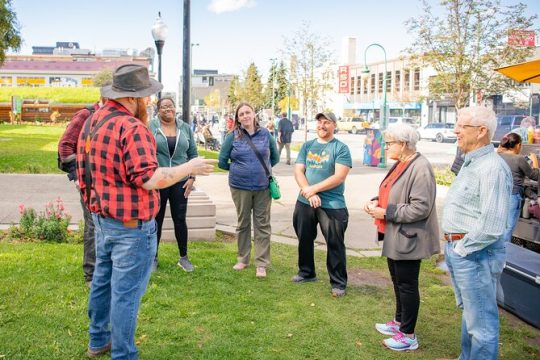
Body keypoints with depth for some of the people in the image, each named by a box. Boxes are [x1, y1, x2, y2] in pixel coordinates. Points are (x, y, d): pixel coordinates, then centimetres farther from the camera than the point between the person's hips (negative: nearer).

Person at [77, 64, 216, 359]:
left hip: (102, 219, 10)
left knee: (102, 280, 22)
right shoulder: (131, 127, -22)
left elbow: (83, 171, 14)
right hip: (131, 225, -9)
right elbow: (148, 179, -26)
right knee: (126, 292, 1)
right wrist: (189, 168, -16)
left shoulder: (92, 122, 7)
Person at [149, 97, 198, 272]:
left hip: (180, 182, 2)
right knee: (156, 220, 9)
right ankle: (153, 257, 22)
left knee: (180, 220, 8)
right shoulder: (150, 127, -4)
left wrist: (192, 177, 1)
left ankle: (184, 257, 22)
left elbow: (193, 154, 9)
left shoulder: (185, 128, 6)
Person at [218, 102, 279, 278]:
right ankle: (243, 259, 26)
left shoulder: (265, 134, 1)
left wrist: (263, 168, 8)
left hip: (263, 187, 1)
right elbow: (222, 161, 3)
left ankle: (261, 264, 10)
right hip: (240, 187, 0)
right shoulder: (233, 136, -3)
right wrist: (237, 169, 7)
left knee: (262, 225, 3)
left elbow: (275, 157, 14)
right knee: (243, 223, 12)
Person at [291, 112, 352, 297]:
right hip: (305, 202, 5)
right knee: (304, 239, 17)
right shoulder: (307, 146, 9)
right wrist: (308, 193, -15)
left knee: (335, 244, 1)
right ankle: (306, 272, 37)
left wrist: (314, 189, -17)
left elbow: (339, 177, -15)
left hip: (332, 205, -5)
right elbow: (298, 171, 2)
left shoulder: (341, 148, -5)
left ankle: (338, 283, 13)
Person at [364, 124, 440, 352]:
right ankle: (400, 322, 38)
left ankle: (409, 335, 16)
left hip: (408, 238, -10)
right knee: (397, 281, 21)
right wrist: (377, 202, 1)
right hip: (395, 236, 10)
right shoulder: (400, 164, 9)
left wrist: (386, 213, -22)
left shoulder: (420, 169, -22)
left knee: (407, 285, 2)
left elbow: (421, 208, -26)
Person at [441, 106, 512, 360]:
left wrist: (463, 248, -16)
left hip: (475, 254, -10)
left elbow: (491, 225, -26)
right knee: (468, 312, 24)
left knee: (481, 322, 1)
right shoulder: (470, 163, 13)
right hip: (456, 249, 10)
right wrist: (452, 245, 14)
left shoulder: (492, 168, -20)